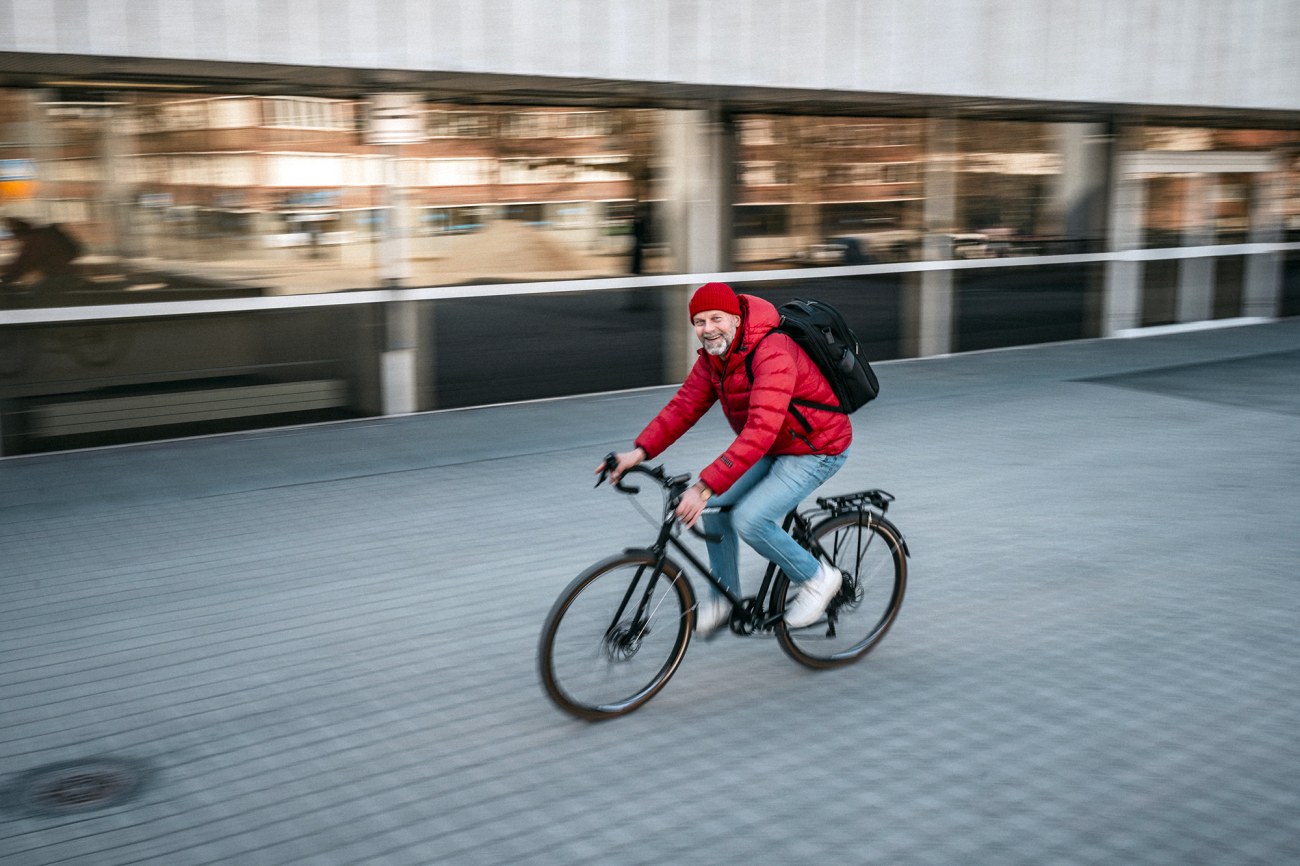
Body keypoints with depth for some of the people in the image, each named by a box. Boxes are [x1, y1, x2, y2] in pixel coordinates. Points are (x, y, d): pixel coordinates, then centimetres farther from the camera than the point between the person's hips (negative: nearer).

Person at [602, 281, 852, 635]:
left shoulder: (772, 355, -32)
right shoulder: (713, 357, -3)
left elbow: (760, 432, -41)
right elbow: (684, 405, -5)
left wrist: (706, 486, -47)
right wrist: (640, 451, -20)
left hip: (817, 449, -9)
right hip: (775, 448, 9)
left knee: (749, 519, -21)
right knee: (717, 506, -1)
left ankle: (817, 579, 2)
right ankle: (723, 598, 17)